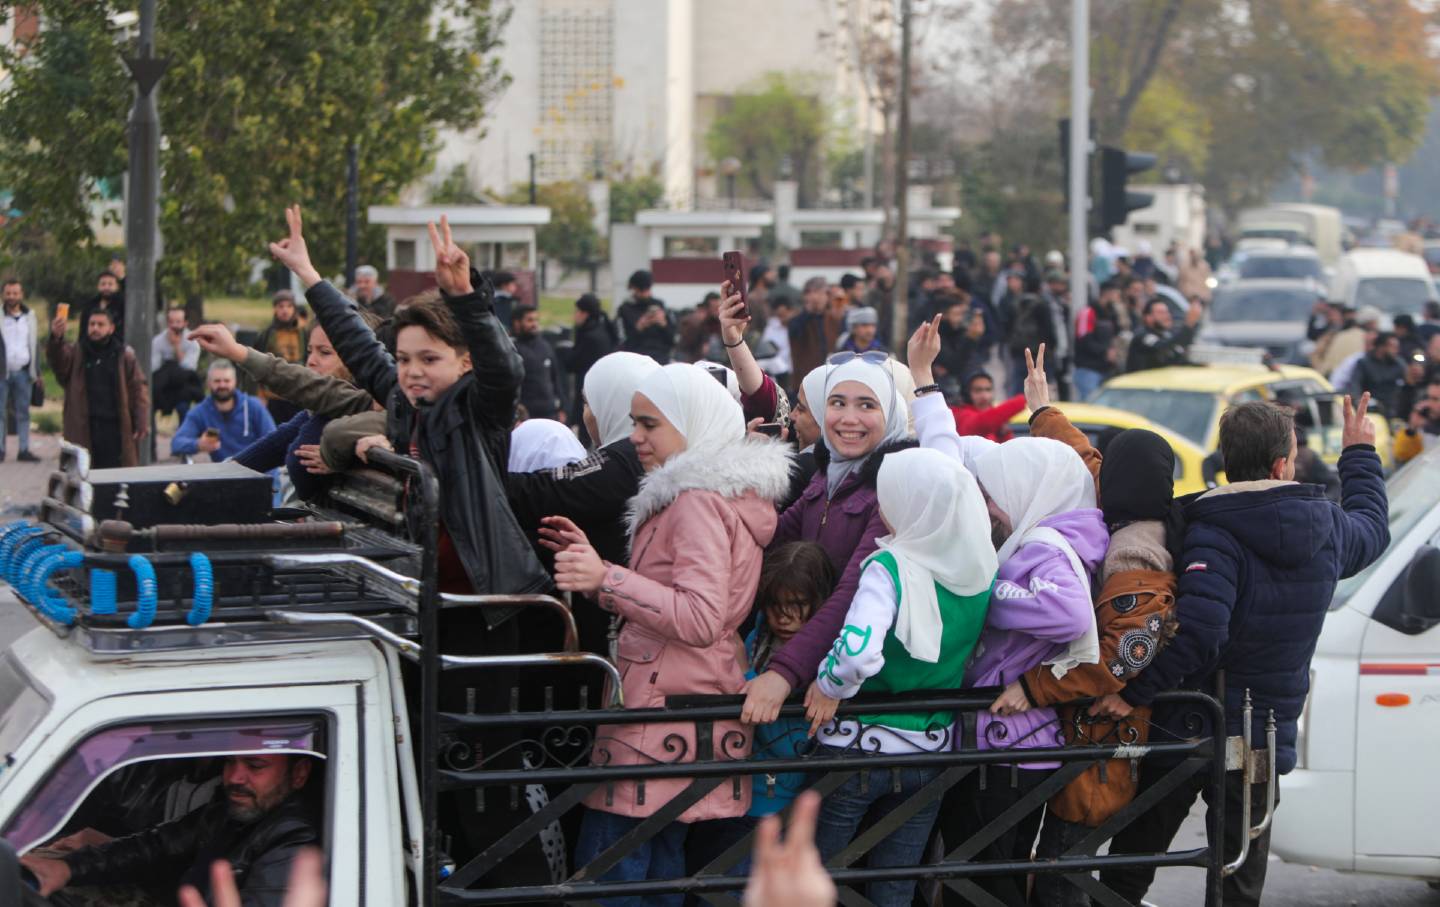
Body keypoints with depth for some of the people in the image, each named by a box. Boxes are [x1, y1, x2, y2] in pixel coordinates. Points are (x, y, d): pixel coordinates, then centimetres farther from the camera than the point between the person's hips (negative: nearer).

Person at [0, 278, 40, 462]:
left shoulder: (30, 317, 11)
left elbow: (35, 345, 13)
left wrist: (36, 371, 9)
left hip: (23, 372, 3)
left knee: (23, 412, 4)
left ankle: (24, 450, 7)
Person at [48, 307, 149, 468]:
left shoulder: (125, 355, 9)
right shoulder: (76, 353, 12)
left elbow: (139, 389, 4)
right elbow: (58, 359, -10)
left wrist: (142, 423, -7)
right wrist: (56, 339, -33)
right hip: (83, 429, 1)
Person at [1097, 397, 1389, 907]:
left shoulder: (1213, 533, -17)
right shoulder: (1327, 528, 0)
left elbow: (1199, 629, -31)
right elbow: (1373, 527, 26)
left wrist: (1136, 692, -28)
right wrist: (1360, 454, 39)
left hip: (1184, 729, -4)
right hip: (1264, 742, 4)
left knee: (1131, 865, 9)